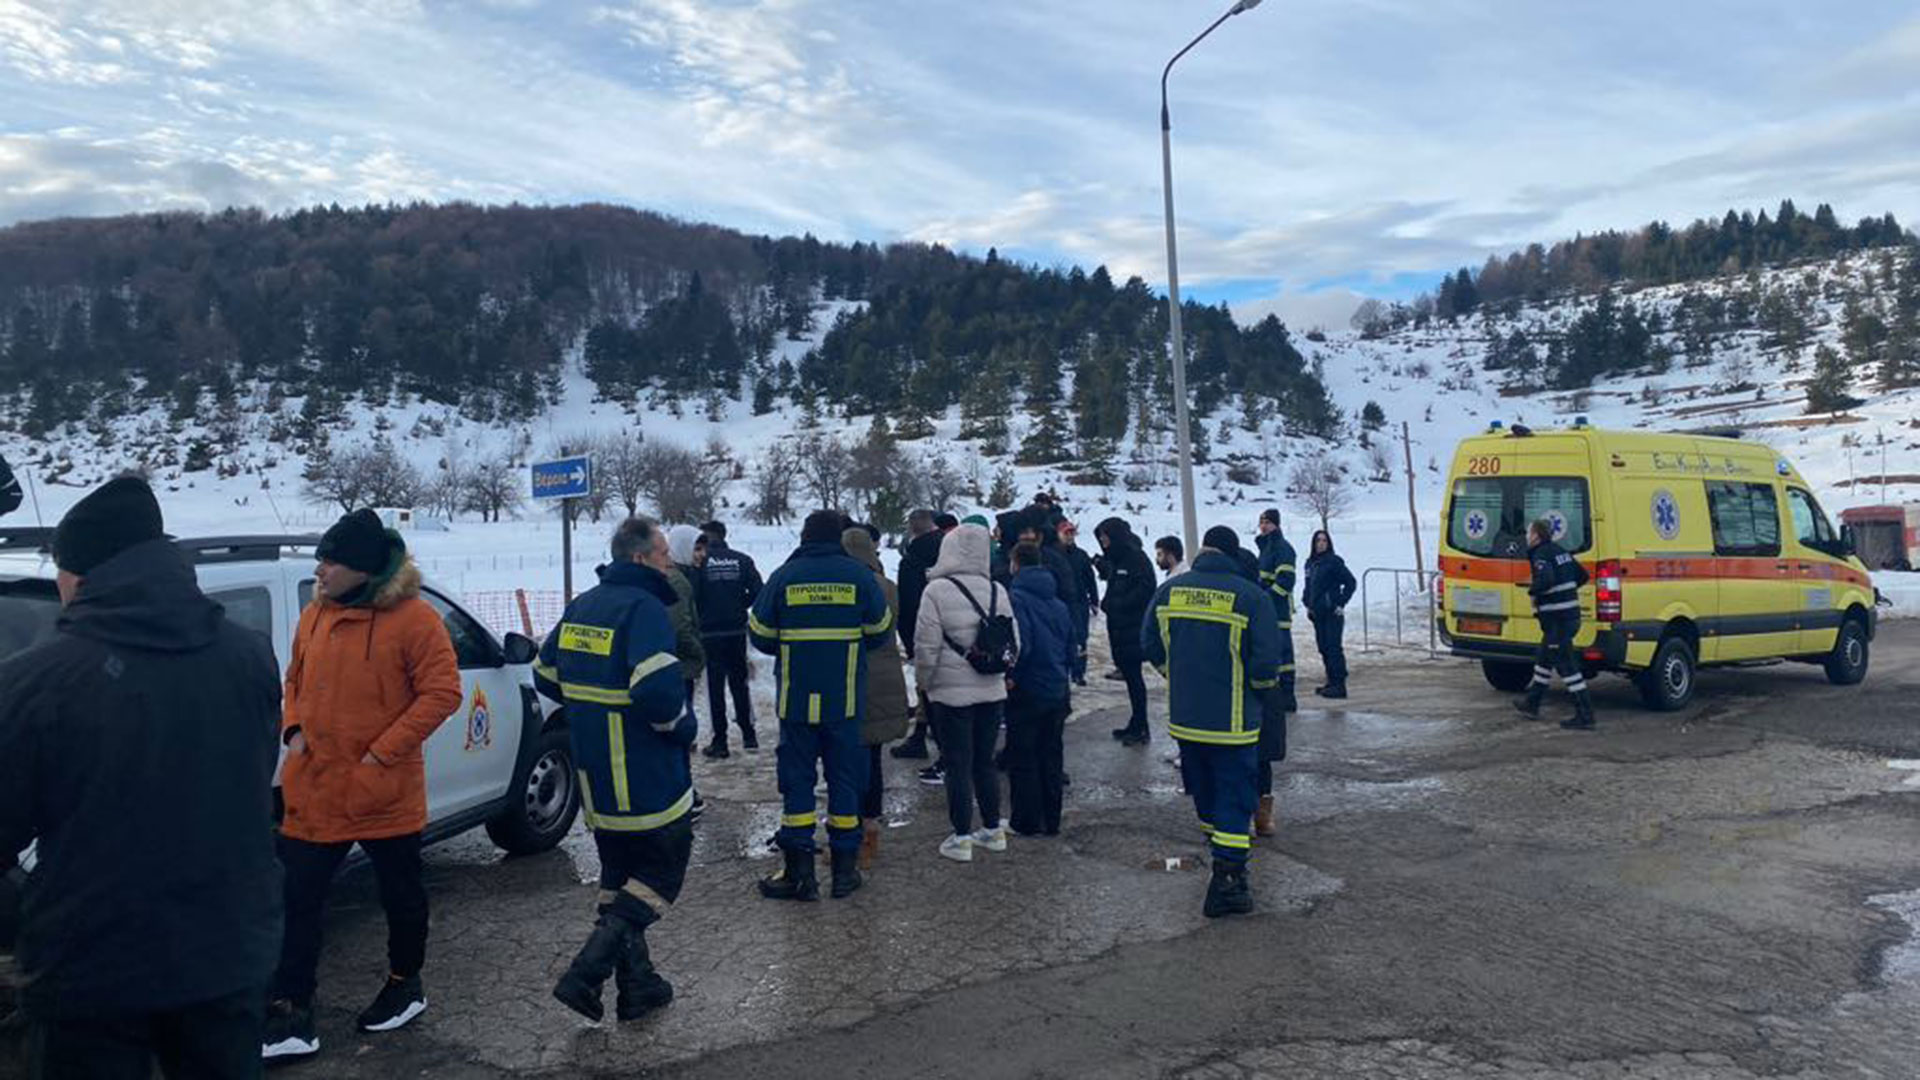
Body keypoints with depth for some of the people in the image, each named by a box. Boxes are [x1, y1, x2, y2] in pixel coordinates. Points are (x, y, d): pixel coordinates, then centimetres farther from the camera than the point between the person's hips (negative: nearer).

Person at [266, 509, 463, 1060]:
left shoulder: (414, 619, -14)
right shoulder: (314, 616, 6)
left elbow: (441, 692, -16)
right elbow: (296, 680, 19)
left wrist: (383, 751, -19)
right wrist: (295, 729, 1)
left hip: (385, 792, -5)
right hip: (313, 791, 5)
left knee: (401, 893, 14)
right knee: (298, 901, 6)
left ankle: (405, 983, 35)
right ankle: (291, 1015, 15)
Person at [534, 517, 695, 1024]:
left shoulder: (580, 607, 9)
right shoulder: (645, 608, -18)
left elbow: (546, 675, 18)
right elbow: (659, 690, -30)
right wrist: (685, 729, -12)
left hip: (595, 779, 8)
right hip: (648, 783, -8)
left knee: (618, 876, 19)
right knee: (662, 874, 6)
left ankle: (636, 984, 25)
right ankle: (587, 972, -5)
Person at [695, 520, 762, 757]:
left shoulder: (701, 562, -9)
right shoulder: (742, 560, 0)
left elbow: (692, 596, -11)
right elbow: (757, 591, -4)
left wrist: (702, 615, 7)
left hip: (710, 632, -3)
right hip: (737, 630, 3)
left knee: (715, 685, 3)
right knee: (739, 682, 15)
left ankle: (720, 741, 3)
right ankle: (748, 735, 19)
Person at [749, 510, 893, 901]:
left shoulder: (783, 577, -3)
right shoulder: (860, 576, -3)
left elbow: (760, 634, 1)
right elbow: (880, 631, 4)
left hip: (796, 700, 0)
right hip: (846, 700, 0)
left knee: (797, 780, 7)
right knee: (845, 779, 10)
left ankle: (800, 872, 8)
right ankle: (844, 869, 16)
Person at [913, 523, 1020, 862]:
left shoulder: (937, 590, -13)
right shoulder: (998, 591, 1)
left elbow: (927, 646, -12)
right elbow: (1014, 643, 6)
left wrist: (923, 682, 2)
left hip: (951, 693, -5)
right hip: (992, 691, 5)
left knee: (958, 766, 4)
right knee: (984, 761, 18)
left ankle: (961, 840, 10)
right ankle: (993, 830, 26)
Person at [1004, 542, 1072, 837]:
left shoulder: (1017, 598, -13)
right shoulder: (1059, 604, 9)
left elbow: (1020, 643, -23)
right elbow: (1070, 647, 14)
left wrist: (1010, 676, -12)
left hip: (1026, 693, -6)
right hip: (1057, 692, 7)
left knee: (1022, 757, 4)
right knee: (1052, 757, 14)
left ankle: (1026, 820, 9)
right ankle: (1051, 820, 21)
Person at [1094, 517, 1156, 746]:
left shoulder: (1136, 558, -11)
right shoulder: (1116, 560, 17)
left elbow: (1144, 590, -19)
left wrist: (1114, 604, -16)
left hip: (1133, 629, -9)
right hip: (1120, 628, 9)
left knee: (1133, 676, -6)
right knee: (1130, 675, 12)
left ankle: (1141, 729, 0)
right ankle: (1136, 725, 19)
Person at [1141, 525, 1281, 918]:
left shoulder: (1168, 591, 0)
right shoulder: (1252, 597, -13)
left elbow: (1151, 645, 6)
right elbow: (1265, 663, -15)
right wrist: (1258, 685, 6)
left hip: (1184, 716, 5)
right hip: (1232, 720, -4)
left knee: (1204, 788, 21)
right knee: (1235, 795, 3)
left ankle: (1218, 844, 39)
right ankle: (1227, 880, -1)